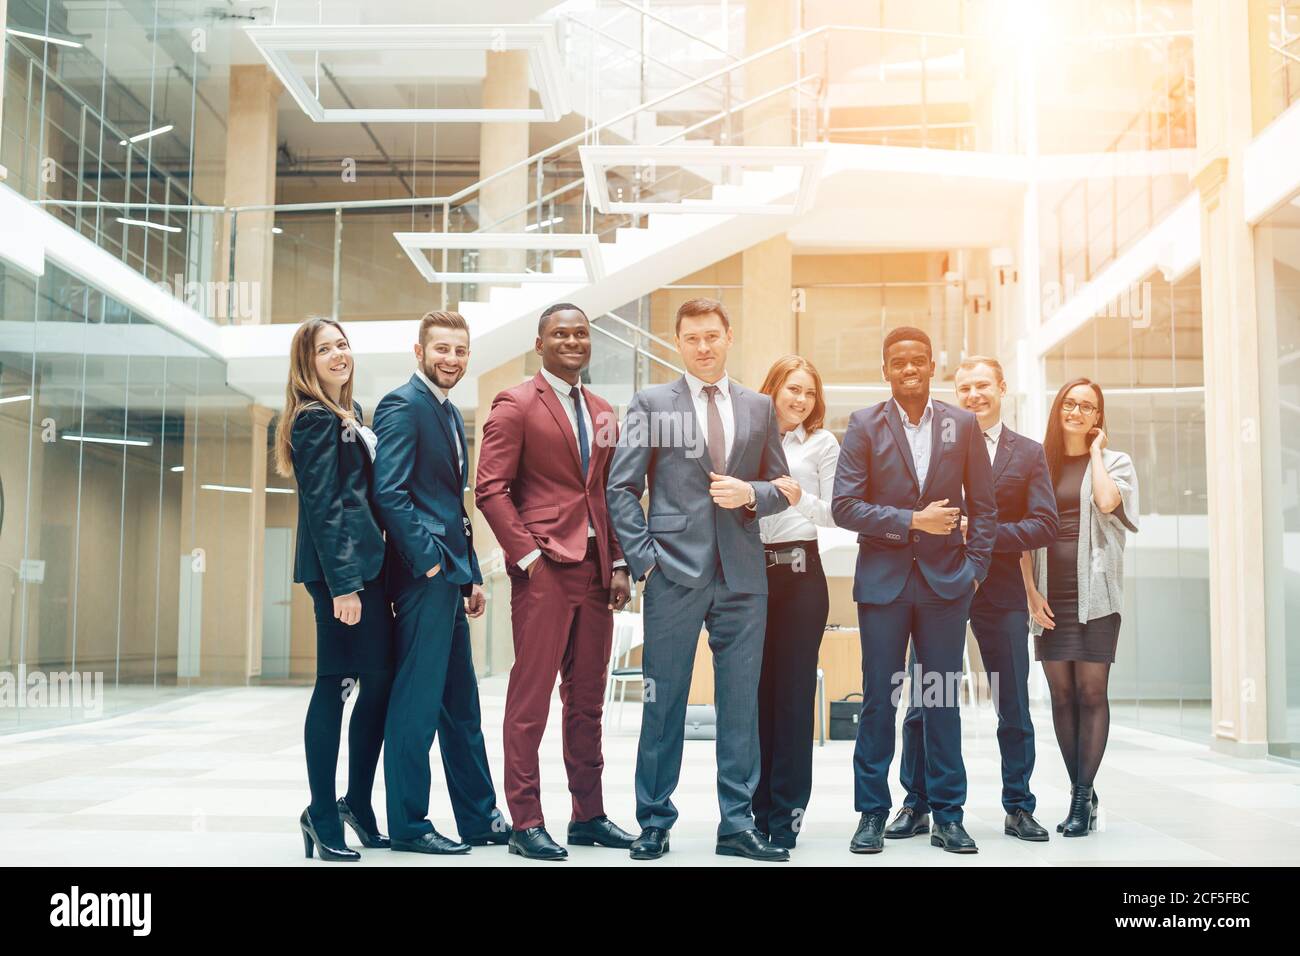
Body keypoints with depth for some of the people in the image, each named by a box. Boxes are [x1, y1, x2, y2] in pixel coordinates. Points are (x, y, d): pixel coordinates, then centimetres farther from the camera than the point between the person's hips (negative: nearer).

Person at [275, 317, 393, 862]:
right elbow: (323, 506, -16)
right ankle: (322, 816, 7)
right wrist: (342, 584, -20)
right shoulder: (316, 419, -9)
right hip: (340, 568, -9)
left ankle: (358, 804, 21)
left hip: (366, 563, 9)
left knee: (380, 679, 9)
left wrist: (364, 577, 16)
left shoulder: (348, 414, 19)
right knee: (334, 684, -3)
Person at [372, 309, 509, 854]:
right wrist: (428, 561, -18)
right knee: (417, 701, -3)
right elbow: (388, 493, -19)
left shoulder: (451, 414, 19)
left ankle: (479, 819, 21)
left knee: (461, 705, 13)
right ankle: (408, 825, 7)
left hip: (449, 575, 10)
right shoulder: (402, 406, -10)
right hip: (422, 574, -10)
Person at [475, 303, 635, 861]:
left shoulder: (603, 415, 17)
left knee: (588, 700, 11)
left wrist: (620, 565, 8)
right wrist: (527, 556, -13)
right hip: (544, 567, -6)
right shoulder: (516, 406, -2)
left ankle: (588, 816, 20)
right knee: (531, 698, -3)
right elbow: (490, 490, -8)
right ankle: (525, 823, 5)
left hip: (596, 569, 6)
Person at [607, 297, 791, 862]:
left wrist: (750, 493, -6)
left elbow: (780, 488, 16)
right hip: (675, 572, -3)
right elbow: (622, 488, 1)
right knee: (664, 702, 3)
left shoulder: (759, 408, 13)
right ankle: (654, 821, 14)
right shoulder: (651, 404, 4)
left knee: (741, 701, 6)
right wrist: (643, 557, -7)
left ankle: (737, 823, 15)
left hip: (742, 575, 3)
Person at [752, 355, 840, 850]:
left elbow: (835, 514, 1)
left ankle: (787, 810, 8)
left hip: (799, 572, -1)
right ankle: (756, 805, 15)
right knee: (754, 689, 4)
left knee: (794, 692, -1)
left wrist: (802, 499, -17)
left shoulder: (822, 443, 5)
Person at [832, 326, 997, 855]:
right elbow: (844, 505, -6)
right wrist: (910, 520, -13)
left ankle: (947, 816, 16)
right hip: (883, 579, -1)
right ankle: (872, 815, 14)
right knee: (878, 702, 4)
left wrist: (975, 567, 1)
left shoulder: (962, 424, 5)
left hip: (945, 579, 1)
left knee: (943, 701, 7)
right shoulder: (864, 424, 0)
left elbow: (984, 506, 9)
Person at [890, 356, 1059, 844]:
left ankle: (1018, 807, 20)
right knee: (922, 705, 3)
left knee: (1014, 707, 7)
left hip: (1000, 590, 1)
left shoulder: (1028, 453, 7)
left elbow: (1044, 524, -2)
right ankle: (916, 807, 14)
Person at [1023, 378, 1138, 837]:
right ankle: (1082, 792, 12)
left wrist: (1096, 452, -3)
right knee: (1061, 694, 4)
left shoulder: (1114, 463, 6)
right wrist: (1031, 590, -2)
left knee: (1091, 692, -5)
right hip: (1050, 596, 3)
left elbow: (1107, 503, -17)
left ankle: (1082, 796, 0)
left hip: (1094, 593, -2)